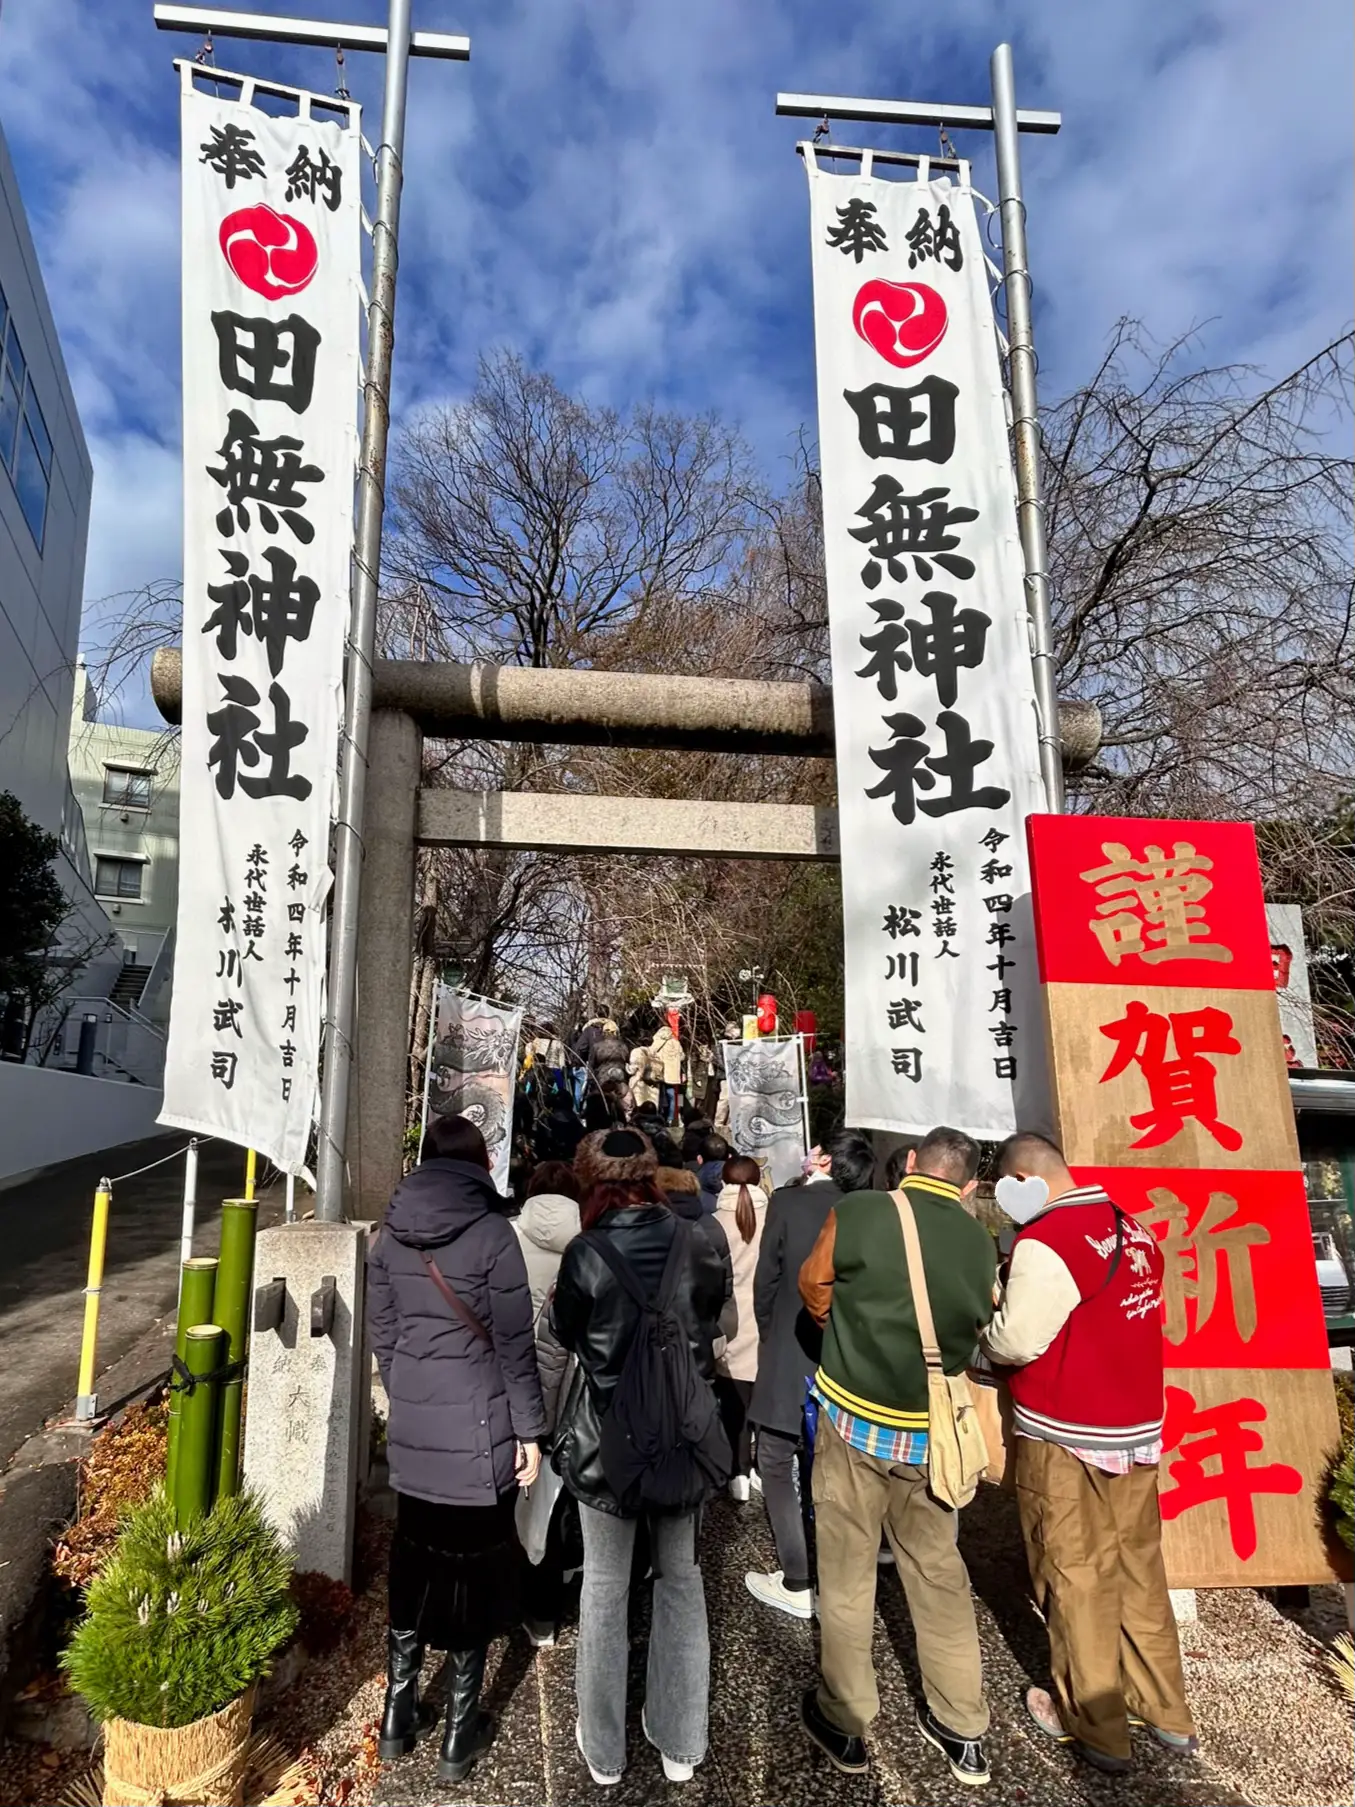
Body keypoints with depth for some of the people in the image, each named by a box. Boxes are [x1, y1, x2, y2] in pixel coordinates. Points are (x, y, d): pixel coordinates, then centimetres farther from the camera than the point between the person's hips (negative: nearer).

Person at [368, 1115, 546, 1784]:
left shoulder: (390, 1236, 0)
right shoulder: (492, 1233, -15)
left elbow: (382, 1336, 6)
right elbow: (515, 1343, -13)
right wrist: (529, 1430, -4)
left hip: (411, 1428, 4)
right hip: (478, 1428, -4)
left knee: (412, 1559, 19)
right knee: (473, 1567, 11)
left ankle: (398, 1715, 33)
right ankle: (458, 1735, 24)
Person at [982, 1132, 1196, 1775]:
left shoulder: (1045, 1242, -22)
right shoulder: (1134, 1229, 2)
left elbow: (1016, 1341, -19)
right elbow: (1110, 1322, 10)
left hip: (1067, 1439, -7)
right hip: (1138, 1431, 7)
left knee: (1077, 1579, 10)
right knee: (1139, 1570, 20)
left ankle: (1096, 1727, 25)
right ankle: (1167, 1713, 35)